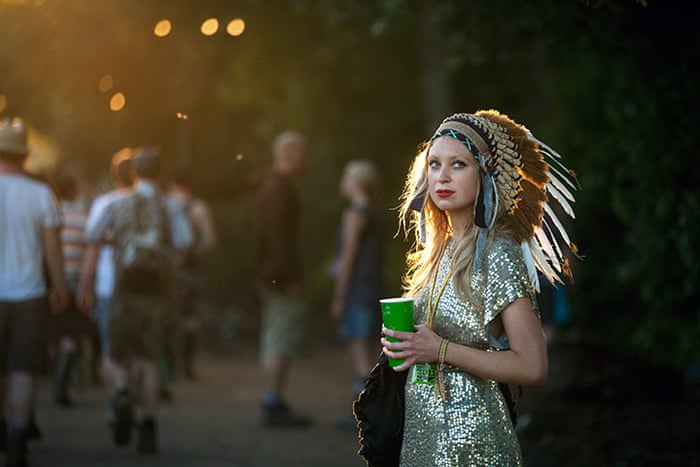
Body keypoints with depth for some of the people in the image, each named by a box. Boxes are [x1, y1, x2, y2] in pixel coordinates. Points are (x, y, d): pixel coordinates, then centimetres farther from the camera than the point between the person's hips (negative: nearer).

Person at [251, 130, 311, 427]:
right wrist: (291, 277, -22)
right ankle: (274, 404, -12)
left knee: (272, 339, 11)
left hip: (270, 276, 11)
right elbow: (279, 235, -21)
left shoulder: (269, 185, 19)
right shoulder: (279, 187, -14)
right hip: (281, 275, -11)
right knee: (283, 337, -11)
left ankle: (273, 404, 14)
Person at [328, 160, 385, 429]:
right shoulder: (375, 215, 15)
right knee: (358, 350, 14)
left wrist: (338, 299, -12)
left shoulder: (355, 214, -12)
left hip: (356, 288, -9)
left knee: (359, 350, -8)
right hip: (373, 286, 9)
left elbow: (348, 258, -14)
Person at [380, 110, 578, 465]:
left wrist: (440, 350, -19)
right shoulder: (440, 248, 8)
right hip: (422, 433, 7)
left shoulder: (497, 254, -15)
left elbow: (532, 368, -19)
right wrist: (407, 344, 2)